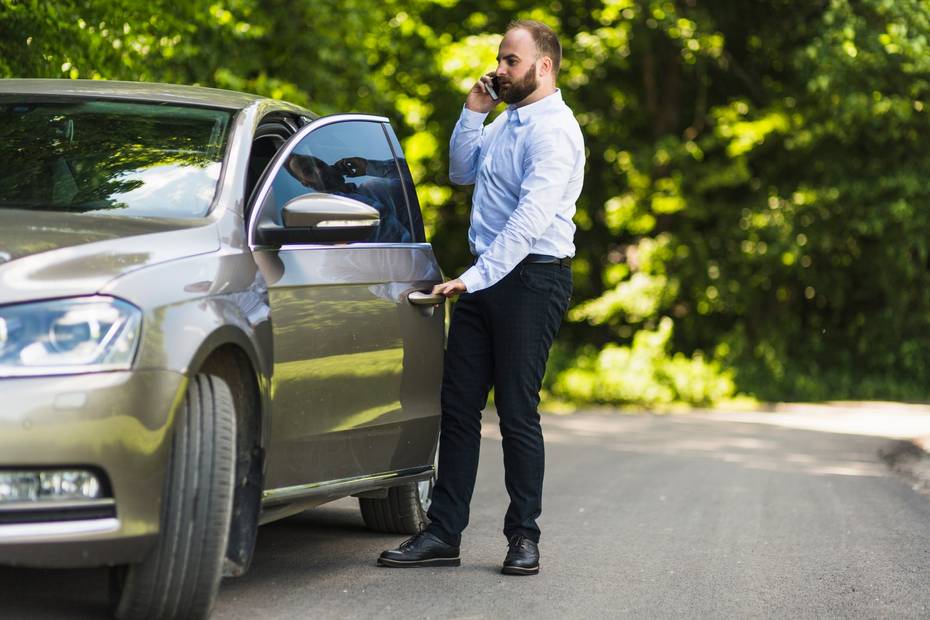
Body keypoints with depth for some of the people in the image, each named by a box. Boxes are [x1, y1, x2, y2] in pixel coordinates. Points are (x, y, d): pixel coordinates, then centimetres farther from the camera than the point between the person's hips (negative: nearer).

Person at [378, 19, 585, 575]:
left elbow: (532, 217, -24)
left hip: (532, 278, -9)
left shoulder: (553, 129, -14)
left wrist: (478, 276, -29)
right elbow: (462, 171, 25)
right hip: (486, 279, 9)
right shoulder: (506, 122, 16)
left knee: (517, 410, -4)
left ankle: (525, 537, 7)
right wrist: (473, 113, 10)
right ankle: (444, 534, 8)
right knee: (458, 406, 5)